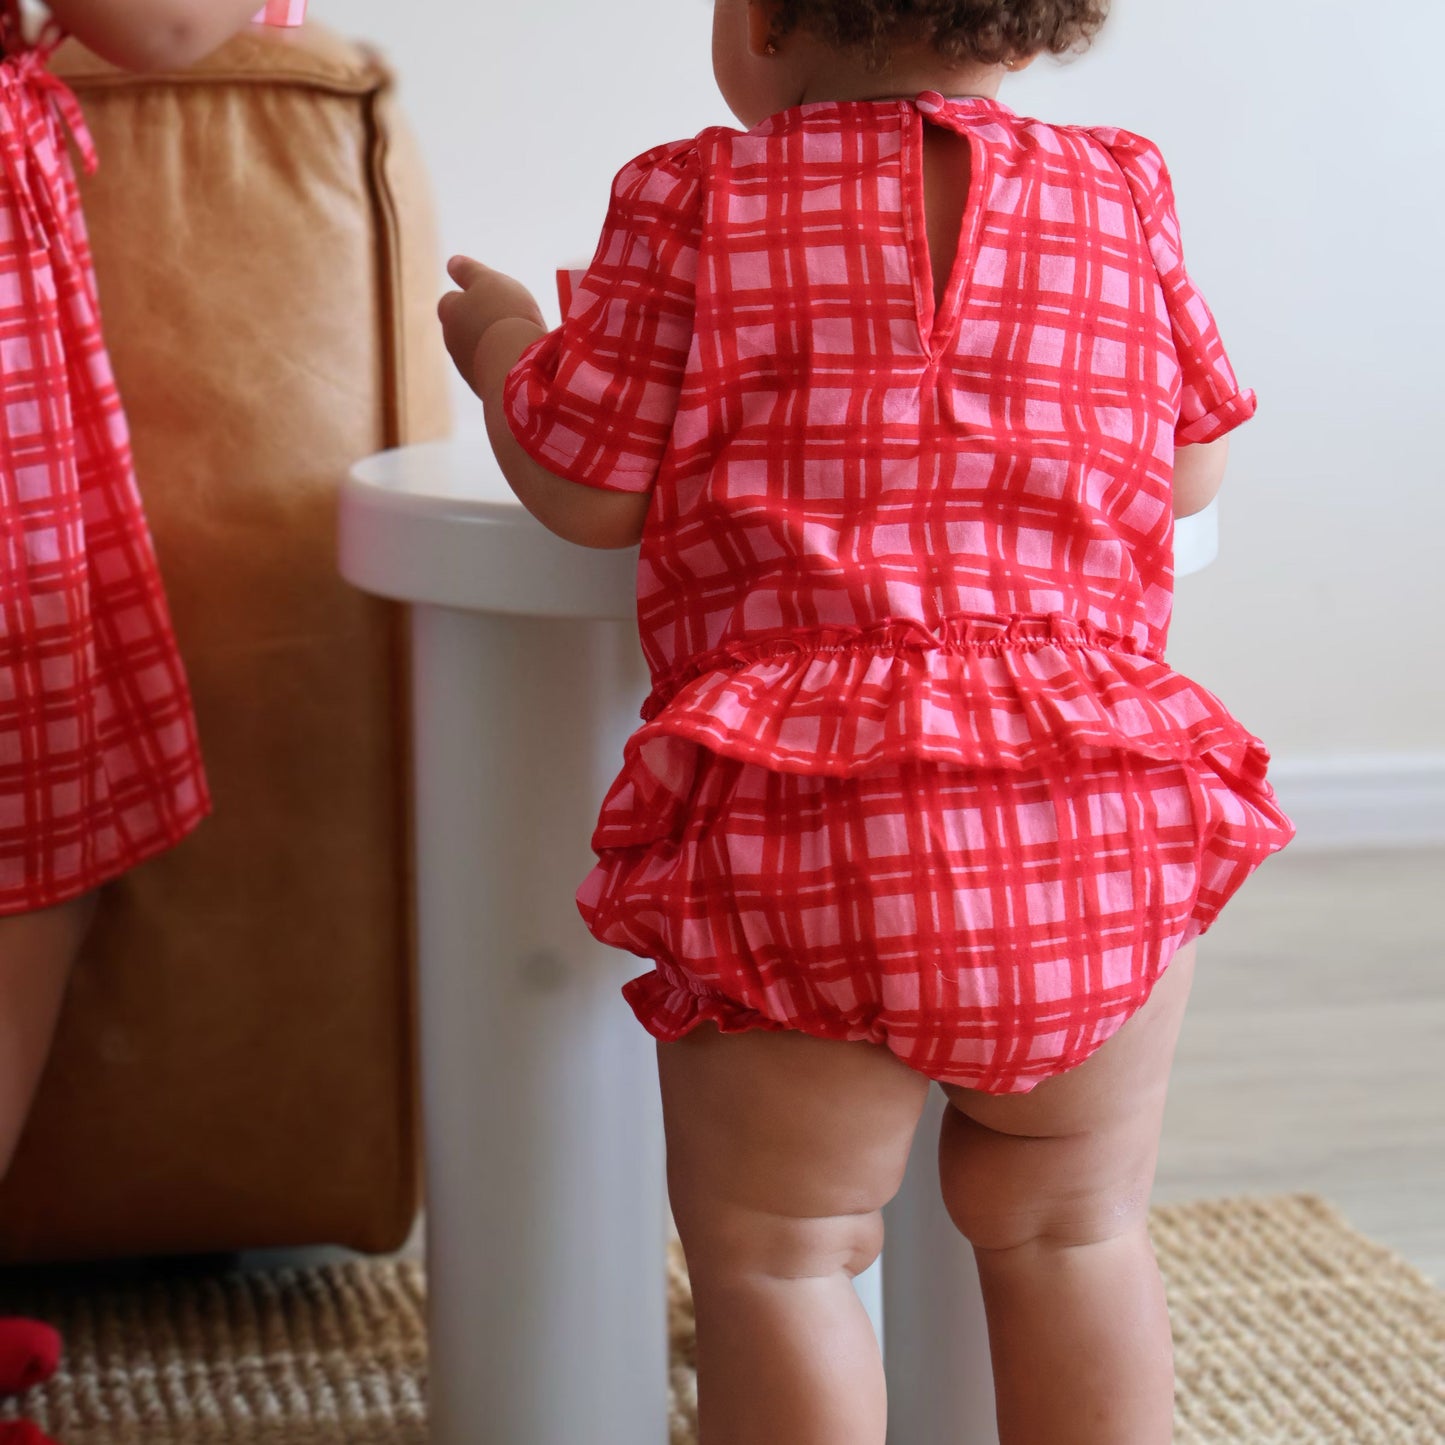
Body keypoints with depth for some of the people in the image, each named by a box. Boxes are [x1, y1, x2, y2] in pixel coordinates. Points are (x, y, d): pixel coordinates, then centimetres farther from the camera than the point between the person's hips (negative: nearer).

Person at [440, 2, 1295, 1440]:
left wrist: (504, 344, 24)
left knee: (777, 1252, 8)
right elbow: (1191, 474, 19)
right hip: (1107, 826, 4)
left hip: (810, 836, -4)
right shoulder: (1122, 196, 10)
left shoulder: (695, 202, 0)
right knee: (1069, 1230, 19)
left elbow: (581, 489, 4)